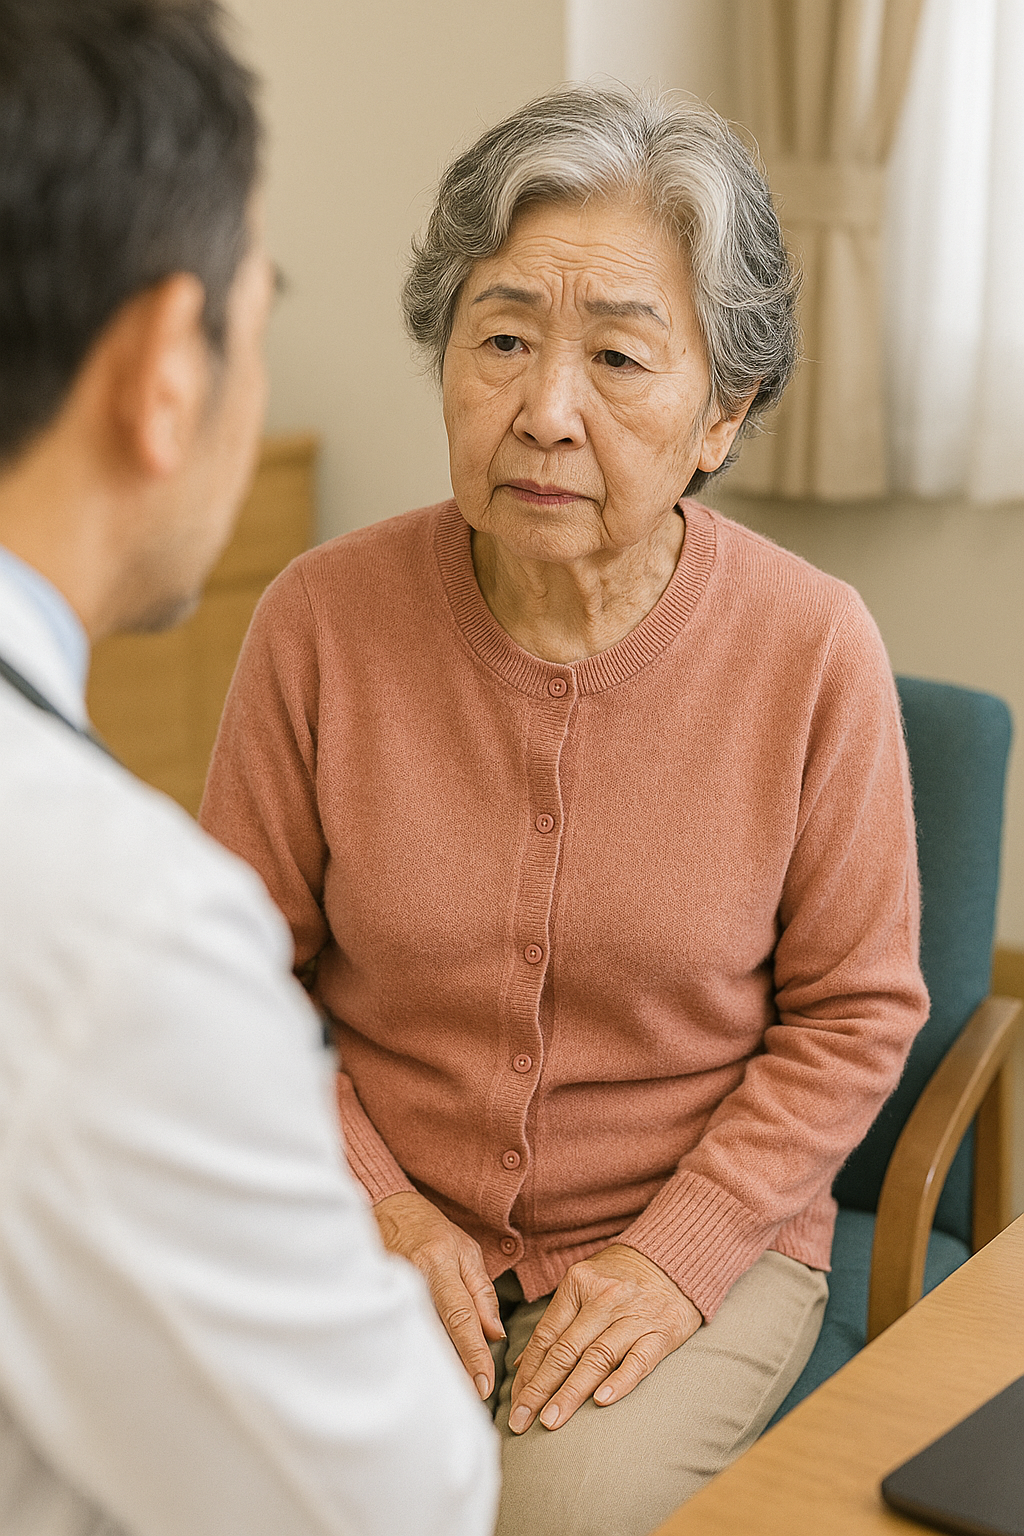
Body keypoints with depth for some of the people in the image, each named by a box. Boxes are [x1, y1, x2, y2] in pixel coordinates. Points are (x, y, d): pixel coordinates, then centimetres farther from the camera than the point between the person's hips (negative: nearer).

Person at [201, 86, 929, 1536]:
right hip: (383, 1222, 1)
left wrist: (678, 1254, -11)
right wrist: (371, 1199, -9)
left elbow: (854, 1010, -2)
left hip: (702, 1236, -1)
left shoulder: (815, 649, -12)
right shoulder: (321, 619, -9)